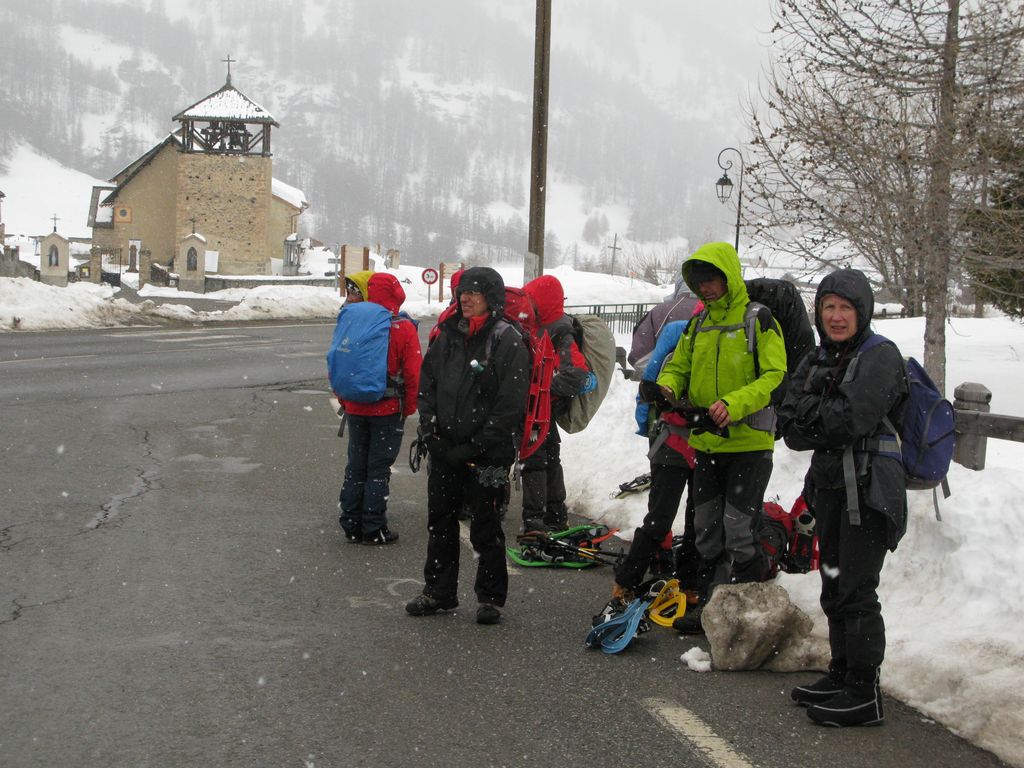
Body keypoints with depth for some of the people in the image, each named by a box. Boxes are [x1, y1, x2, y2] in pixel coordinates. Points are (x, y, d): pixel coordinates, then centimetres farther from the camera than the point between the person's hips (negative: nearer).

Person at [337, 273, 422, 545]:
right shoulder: (403, 329, -12)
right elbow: (413, 373, -11)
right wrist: (409, 407, 2)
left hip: (355, 409, 4)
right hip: (388, 410, -4)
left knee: (355, 467, 13)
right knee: (379, 470, 3)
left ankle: (351, 526, 18)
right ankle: (373, 529, 5)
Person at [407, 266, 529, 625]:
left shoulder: (508, 341, -10)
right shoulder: (447, 336, 9)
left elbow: (510, 406, -15)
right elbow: (426, 387, 14)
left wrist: (474, 447, -16)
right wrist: (431, 434, 0)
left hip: (487, 457, -6)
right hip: (444, 451, 6)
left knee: (486, 528, 3)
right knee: (440, 523, 14)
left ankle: (490, 597, 16)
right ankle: (438, 591, 26)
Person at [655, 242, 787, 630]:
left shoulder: (759, 319, -7)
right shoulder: (698, 325, 14)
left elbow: (775, 377, -13)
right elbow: (678, 366, 19)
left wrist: (734, 404, -27)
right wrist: (667, 387, -5)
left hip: (749, 441, -7)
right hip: (706, 441, 7)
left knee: (739, 530, -8)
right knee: (706, 529, 12)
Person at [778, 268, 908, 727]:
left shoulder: (880, 357, -10)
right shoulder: (816, 362, 13)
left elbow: (852, 419, -23)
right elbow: (790, 429, 2)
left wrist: (809, 411, -8)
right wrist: (829, 426, -14)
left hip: (870, 489, -8)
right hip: (829, 486, 8)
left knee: (856, 591, -7)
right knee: (834, 589, 15)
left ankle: (864, 695, 0)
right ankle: (841, 675, 27)